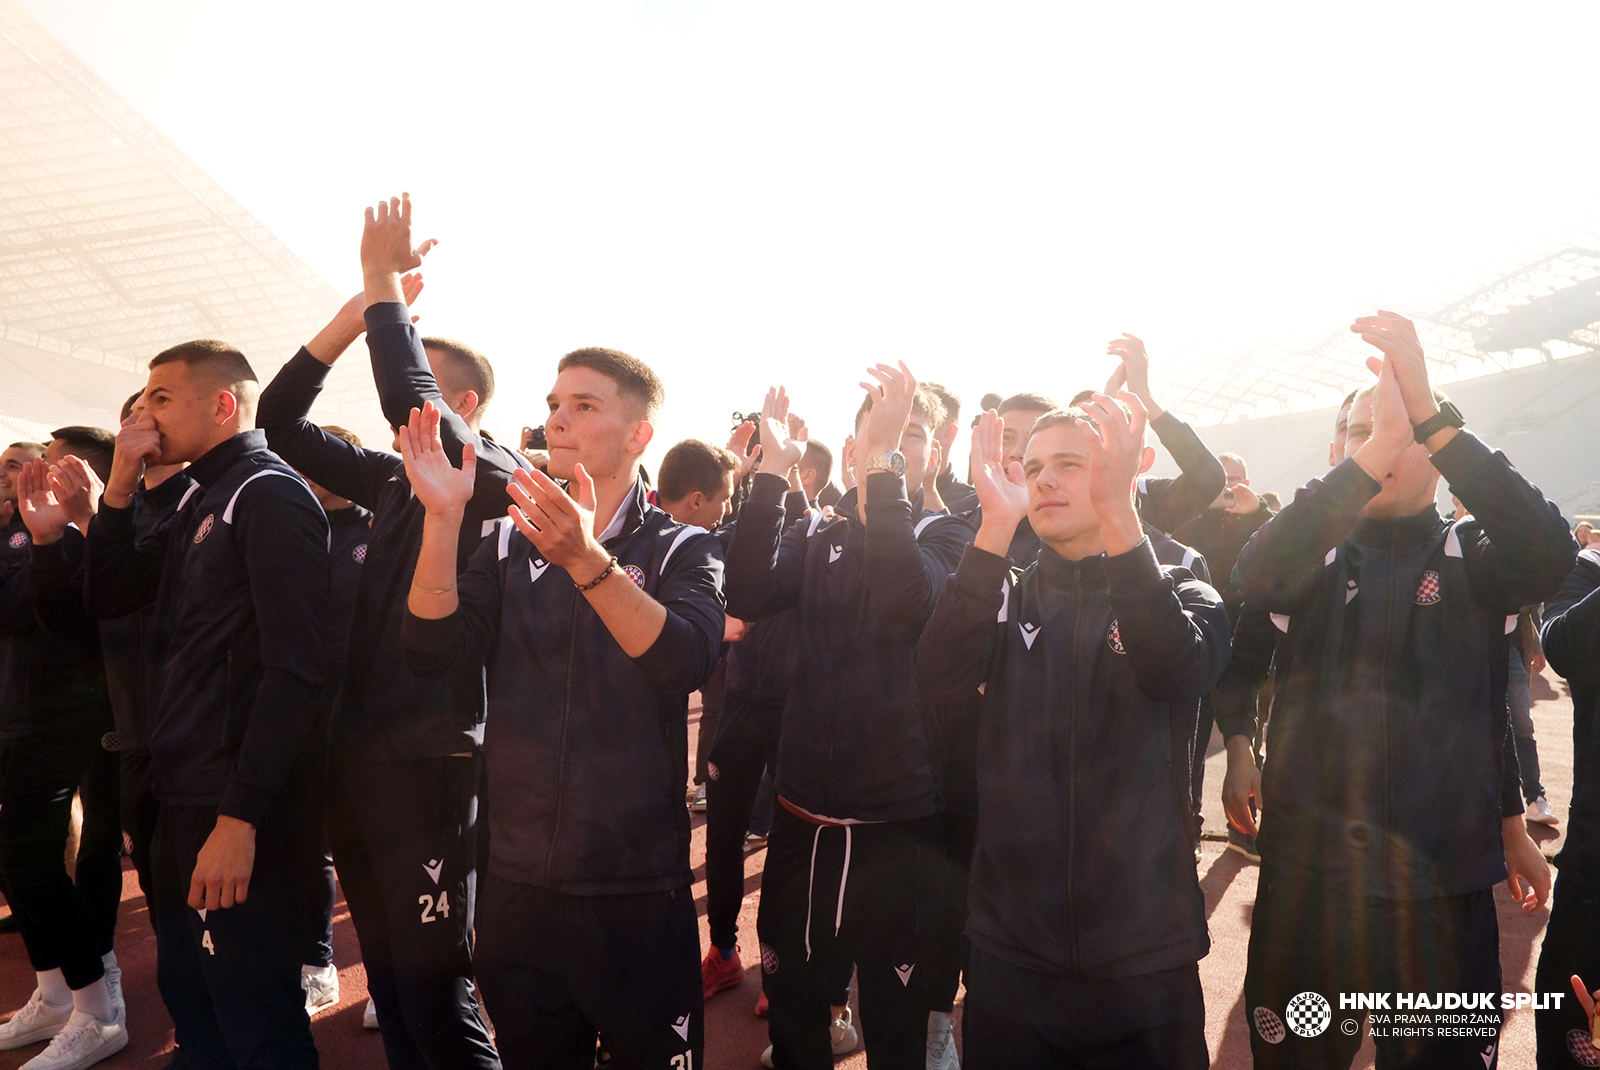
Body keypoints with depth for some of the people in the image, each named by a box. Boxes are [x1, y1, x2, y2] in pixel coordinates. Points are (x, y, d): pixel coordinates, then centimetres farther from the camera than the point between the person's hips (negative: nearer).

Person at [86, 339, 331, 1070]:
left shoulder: (269, 495, -13)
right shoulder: (203, 504, 16)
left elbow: (294, 668, -21)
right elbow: (108, 596, 19)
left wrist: (240, 816, -24)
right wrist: (120, 487, 6)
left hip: (240, 810, -9)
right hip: (186, 799, 9)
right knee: (188, 999, 20)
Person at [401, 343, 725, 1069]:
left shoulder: (681, 549, -3)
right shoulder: (511, 544, 7)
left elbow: (688, 659, -23)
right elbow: (435, 649, -7)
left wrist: (586, 559, -35)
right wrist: (443, 518, -19)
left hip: (638, 889, -3)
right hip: (517, 882, 3)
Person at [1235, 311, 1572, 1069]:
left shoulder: (1474, 557, 4)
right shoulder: (1318, 555, 2)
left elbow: (1549, 553, -19)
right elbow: (1256, 577, -21)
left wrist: (1428, 414, -28)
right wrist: (1375, 446, -31)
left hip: (1444, 881, 0)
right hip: (1306, 876, 0)